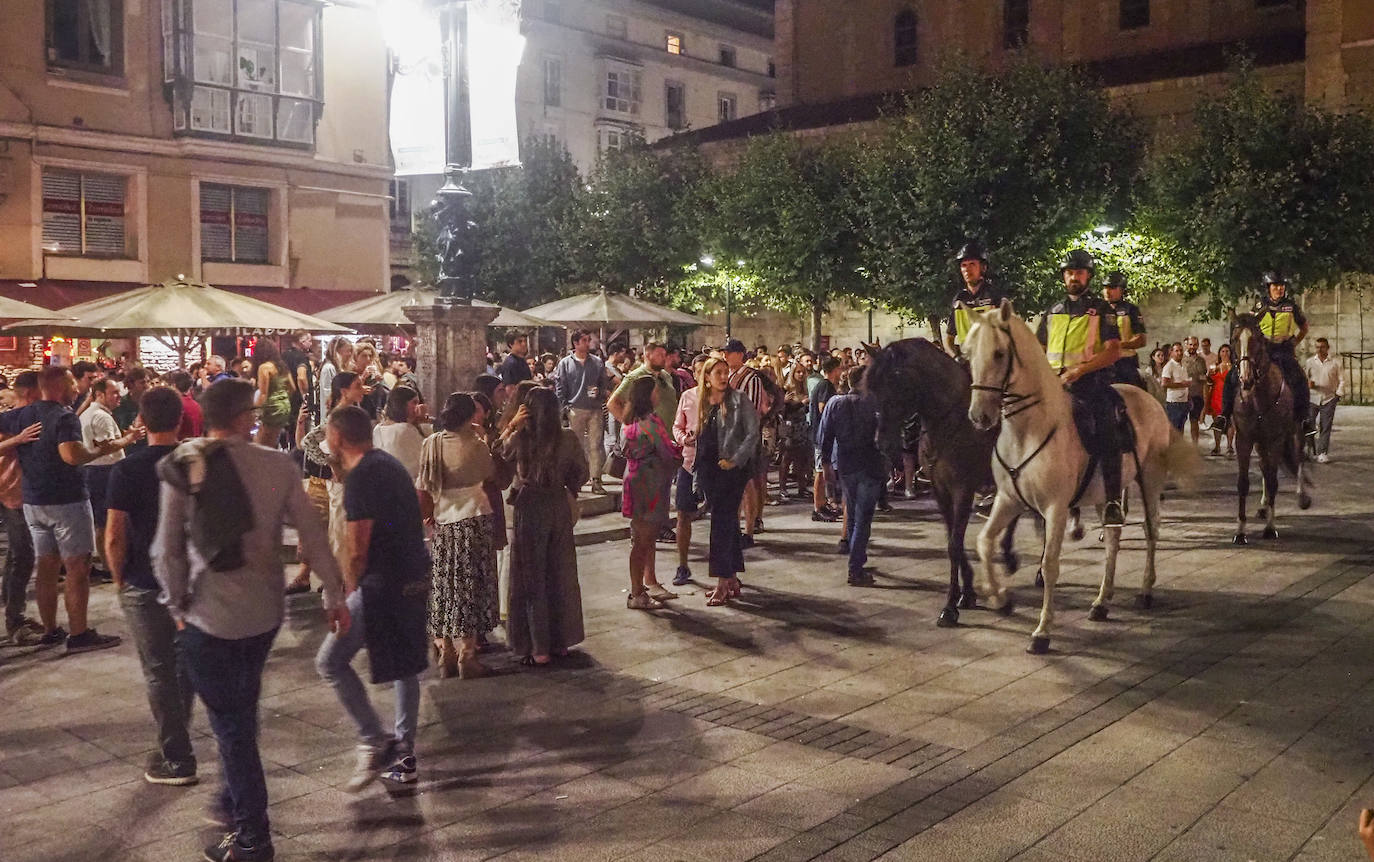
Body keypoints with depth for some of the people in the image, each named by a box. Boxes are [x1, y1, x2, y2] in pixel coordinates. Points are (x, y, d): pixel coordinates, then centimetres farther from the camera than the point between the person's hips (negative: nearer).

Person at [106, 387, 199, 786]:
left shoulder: (126, 471, -12)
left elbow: (115, 536, -13)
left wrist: (120, 580, 2)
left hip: (146, 586, -3)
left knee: (159, 672, 6)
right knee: (185, 662, 19)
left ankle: (177, 760, 11)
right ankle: (177, 740, 30)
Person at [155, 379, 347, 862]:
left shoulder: (184, 469, -12)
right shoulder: (278, 465, -7)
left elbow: (168, 550, -13)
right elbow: (312, 535, -5)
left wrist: (177, 605, 2)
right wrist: (334, 595, 4)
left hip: (210, 617, -3)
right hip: (265, 611, 3)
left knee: (230, 723, 8)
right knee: (242, 711, 24)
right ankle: (234, 803, 41)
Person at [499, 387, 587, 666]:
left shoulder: (520, 439, -15)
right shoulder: (568, 438, -7)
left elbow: (500, 453, 4)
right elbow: (581, 474, 2)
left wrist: (511, 426, 2)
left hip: (529, 509, -3)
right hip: (559, 507, 3)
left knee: (531, 578, 6)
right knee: (561, 575, 16)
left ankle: (539, 649, 8)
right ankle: (562, 641, 25)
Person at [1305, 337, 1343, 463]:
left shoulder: (1335, 363, 4)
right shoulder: (1310, 361, 7)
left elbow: (1341, 380, 8)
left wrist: (1338, 393, -4)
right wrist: (1308, 383, -11)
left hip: (1329, 399, -1)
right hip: (1312, 399, 1)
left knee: (1325, 427, -3)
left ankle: (1322, 453, 2)